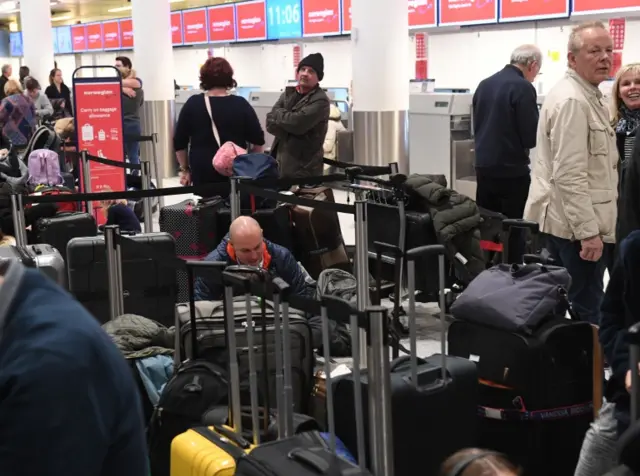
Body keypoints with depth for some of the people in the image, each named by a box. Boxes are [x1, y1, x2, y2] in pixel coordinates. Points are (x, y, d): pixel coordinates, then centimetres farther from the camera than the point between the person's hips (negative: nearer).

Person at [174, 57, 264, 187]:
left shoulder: (192, 104, -1)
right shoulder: (240, 104, -3)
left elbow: (179, 142, 4)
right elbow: (258, 140, 1)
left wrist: (185, 169, 14)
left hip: (203, 173, 0)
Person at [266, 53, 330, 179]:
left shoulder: (320, 100, -9)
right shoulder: (288, 94, 13)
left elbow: (297, 123, -21)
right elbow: (270, 123, 3)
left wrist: (279, 113, -3)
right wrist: (289, 127, -14)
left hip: (304, 168, -7)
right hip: (280, 163, 7)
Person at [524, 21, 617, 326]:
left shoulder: (587, 96, 17)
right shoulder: (572, 100, -18)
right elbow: (570, 175, -24)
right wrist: (589, 231, -24)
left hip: (572, 220, 11)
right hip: (577, 224, -11)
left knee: (571, 305, 16)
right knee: (587, 312, -6)